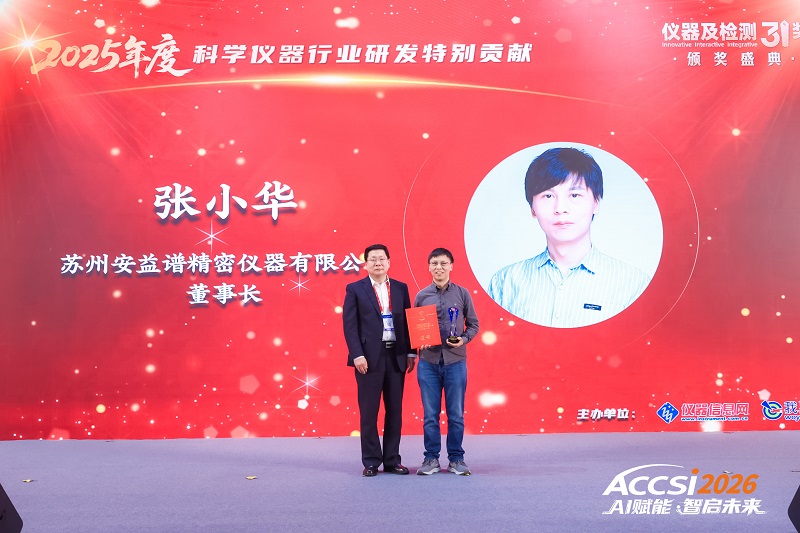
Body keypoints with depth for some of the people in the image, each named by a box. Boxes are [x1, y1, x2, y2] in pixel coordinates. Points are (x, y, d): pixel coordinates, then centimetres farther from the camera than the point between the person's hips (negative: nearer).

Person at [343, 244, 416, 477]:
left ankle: (392, 460, 17)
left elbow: (408, 322, 10)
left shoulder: (401, 288, 11)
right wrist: (357, 355, -12)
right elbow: (350, 325, -3)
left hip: (397, 356, 3)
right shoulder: (355, 289, 2)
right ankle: (371, 462, 12)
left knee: (395, 410, 7)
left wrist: (411, 353, 4)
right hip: (369, 358, -3)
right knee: (369, 412, 2)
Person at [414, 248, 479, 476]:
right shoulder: (421, 296, 6)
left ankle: (456, 458, 16)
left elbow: (473, 324, 8)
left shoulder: (462, 294, 4)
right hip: (428, 361, 1)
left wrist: (463, 339, -11)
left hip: (455, 361, -1)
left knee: (456, 414, 5)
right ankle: (431, 458, 16)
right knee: (430, 414, 5)